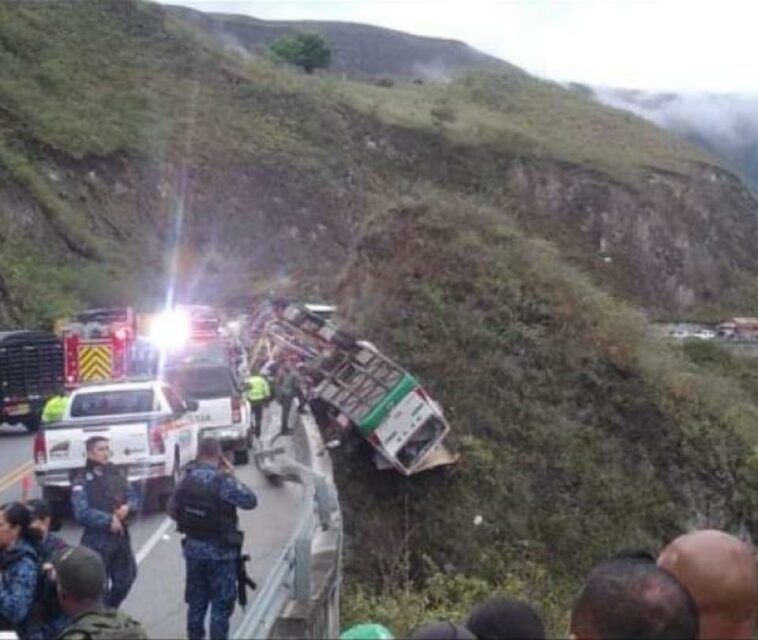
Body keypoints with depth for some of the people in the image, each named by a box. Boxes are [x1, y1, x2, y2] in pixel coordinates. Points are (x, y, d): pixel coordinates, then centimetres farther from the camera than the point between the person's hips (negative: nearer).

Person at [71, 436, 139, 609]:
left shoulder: (117, 473, 7)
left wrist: (127, 507, -12)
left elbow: (133, 496, 9)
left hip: (121, 536, 6)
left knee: (124, 580, 17)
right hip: (97, 540, -6)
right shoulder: (82, 481, -11)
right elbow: (82, 513, -20)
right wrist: (109, 520, -21)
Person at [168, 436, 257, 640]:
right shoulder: (223, 480, -19)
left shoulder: (187, 480, -1)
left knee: (196, 601, 18)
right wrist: (233, 477, -5)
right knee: (221, 604, 4)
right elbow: (250, 500, -13)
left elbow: (172, 509, 6)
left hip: (193, 548, 6)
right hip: (220, 551, -6)